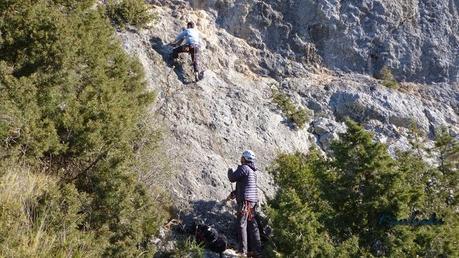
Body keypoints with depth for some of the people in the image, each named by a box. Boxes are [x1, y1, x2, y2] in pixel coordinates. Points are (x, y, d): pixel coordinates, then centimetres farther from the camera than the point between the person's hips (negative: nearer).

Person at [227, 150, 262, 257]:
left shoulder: (244, 168, -10)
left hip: (245, 201, -9)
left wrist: (230, 171, 12)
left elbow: (232, 178, -8)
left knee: (242, 224, -7)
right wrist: (234, 193, 21)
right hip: (253, 200, 9)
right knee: (252, 225, 10)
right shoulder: (253, 171, 19)